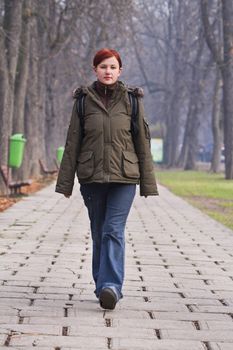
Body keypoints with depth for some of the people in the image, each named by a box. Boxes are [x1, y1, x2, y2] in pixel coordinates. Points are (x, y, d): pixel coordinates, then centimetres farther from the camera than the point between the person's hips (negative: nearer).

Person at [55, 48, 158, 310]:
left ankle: (111, 286, -21)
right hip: (91, 177, 2)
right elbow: (72, 142, 6)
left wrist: (147, 182, 3)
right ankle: (103, 285, 18)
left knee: (114, 230, -13)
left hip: (124, 177, -2)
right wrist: (65, 182, 3)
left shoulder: (131, 99, 3)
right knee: (98, 233, 8)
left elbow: (142, 141, 6)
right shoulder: (83, 100, 5)